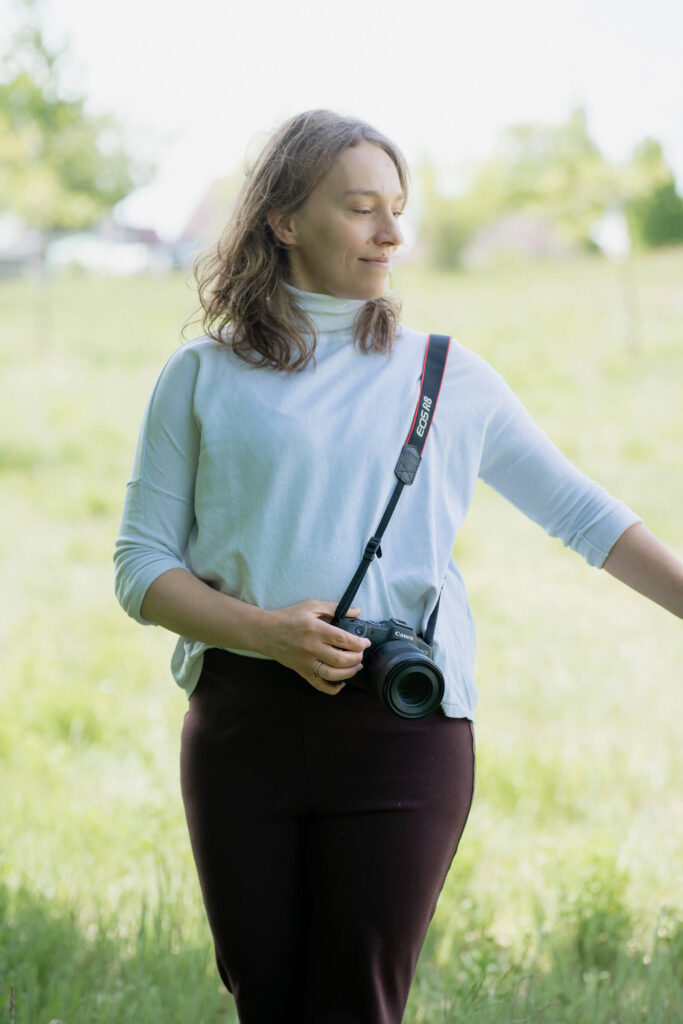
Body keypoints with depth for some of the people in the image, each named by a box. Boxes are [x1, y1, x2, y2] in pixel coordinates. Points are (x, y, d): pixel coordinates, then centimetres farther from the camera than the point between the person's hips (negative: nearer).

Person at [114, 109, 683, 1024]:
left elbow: (582, 513, 16)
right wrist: (268, 631, -11)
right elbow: (141, 566, 5)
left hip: (403, 731, 0)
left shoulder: (448, 376, 10)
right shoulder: (202, 379, 8)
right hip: (245, 723, 1)